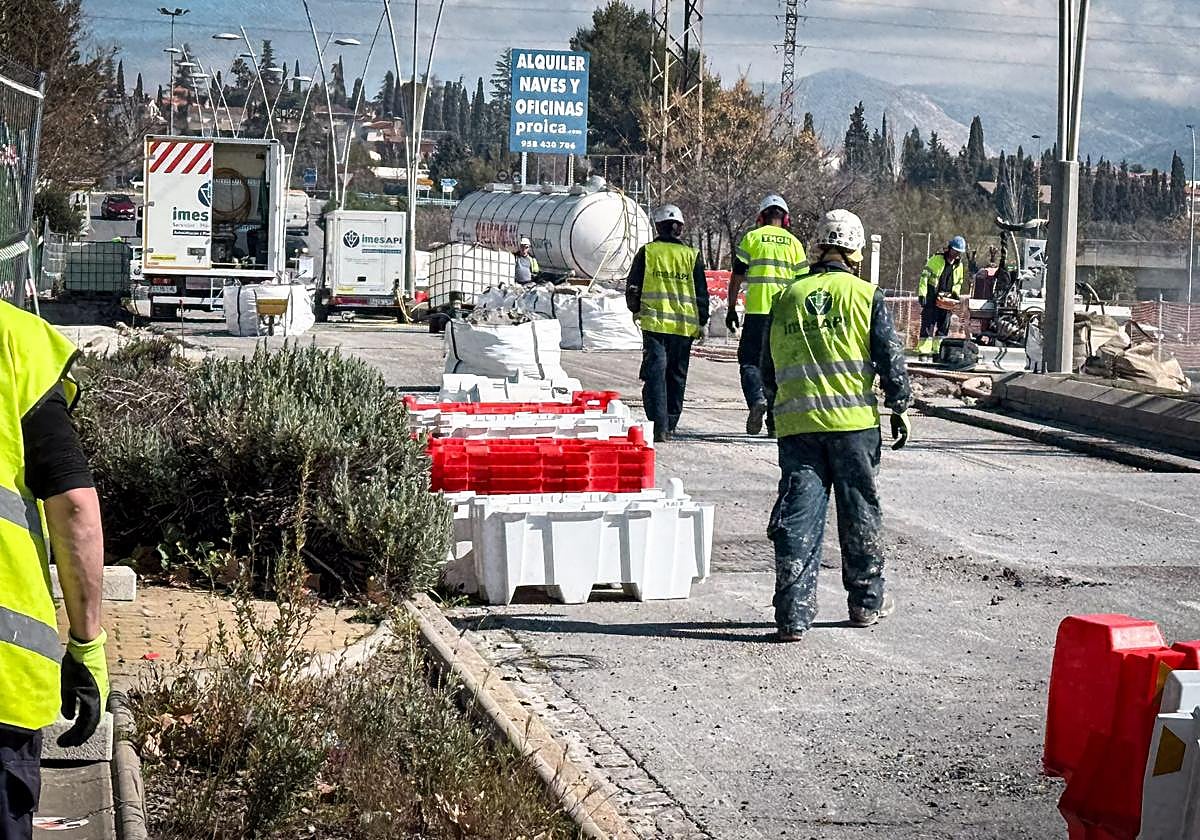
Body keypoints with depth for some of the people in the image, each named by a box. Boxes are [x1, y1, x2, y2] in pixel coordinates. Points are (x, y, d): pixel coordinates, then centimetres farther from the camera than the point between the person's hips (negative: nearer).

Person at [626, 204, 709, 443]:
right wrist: (701, 322, 16)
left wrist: (636, 310, 24)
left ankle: (659, 425, -18)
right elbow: (702, 293, 7)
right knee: (677, 376, 13)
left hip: (654, 323, -2)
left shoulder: (647, 252, 1)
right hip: (684, 325, 2)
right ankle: (670, 425, 18)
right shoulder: (692, 255, 4)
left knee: (655, 372, -4)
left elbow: (633, 288, 6)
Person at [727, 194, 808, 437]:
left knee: (750, 360, 5)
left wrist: (731, 309, 7)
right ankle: (775, 422, 9)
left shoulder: (751, 238, 3)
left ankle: (757, 398, -22)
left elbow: (737, 276, 1)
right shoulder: (794, 243, 10)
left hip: (757, 310, -2)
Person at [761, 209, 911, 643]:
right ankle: (867, 601, 23)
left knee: (797, 517, 1)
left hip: (796, 423, 2)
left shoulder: (787, 298, 10)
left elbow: (768, 369, 17)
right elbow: (890, 358, -3)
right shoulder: (866, 296, -1)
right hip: (854, 421, -2)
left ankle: (793, 614, -5)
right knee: (860, 513, 12)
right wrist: (900, 407, 8)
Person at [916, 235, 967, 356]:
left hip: (946, 299, 5)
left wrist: (956, 292, 6)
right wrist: (922, 293, -14)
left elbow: (959, 282, 25)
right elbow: (924, 275, -6)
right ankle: (924, 349, -9)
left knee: (944, 326, 5)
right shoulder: (936, 259, -4)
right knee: (928, 324, -8)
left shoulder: (959, 266, 12)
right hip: (931, 297, -5)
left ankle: (938, 349, 12)